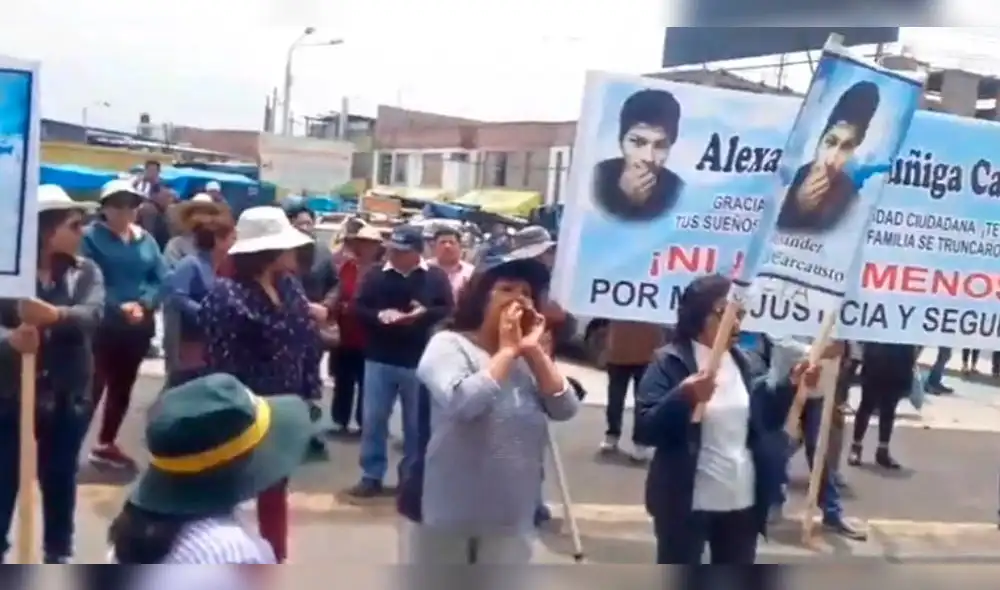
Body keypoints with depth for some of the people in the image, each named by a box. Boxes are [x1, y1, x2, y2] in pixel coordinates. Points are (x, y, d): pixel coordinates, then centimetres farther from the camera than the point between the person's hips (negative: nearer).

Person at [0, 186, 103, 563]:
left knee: (60, 477, 13)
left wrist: (55, 315, -38)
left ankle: (58, 553, 30)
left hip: (67, 396, 2)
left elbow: (92, 314, -18)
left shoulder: (85, 272, 1)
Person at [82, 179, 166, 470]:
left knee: (123, 387, 15)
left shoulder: (146, 240, 8)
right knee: (94, 385, -6)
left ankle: (106, 444, 30)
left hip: (139, 325, 5)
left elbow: (161, 279, 2)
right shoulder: (91, 237, -7)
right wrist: (119, 306, -24)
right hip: (103, 324, -5)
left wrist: (144, 304, -15)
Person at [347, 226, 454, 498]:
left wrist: (424, 314, -21)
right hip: (379, 360, 1)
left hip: (420, 362, -1)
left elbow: (449, 311, -4)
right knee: (373, 420, 6)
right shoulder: (375, 275, 2)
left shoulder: (436, 277, 0)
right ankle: (372, 476, 18)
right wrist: (379, 315, -20)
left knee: (416, 424, 9)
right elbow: (358, 308, -1)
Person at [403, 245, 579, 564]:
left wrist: (534, 351, -11)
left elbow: (565, 408, -5)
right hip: (446, 510, -5)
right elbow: (461, 403, -28)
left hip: (510, 516, 5)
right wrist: (507, 350, -18)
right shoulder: (448, 345, -10)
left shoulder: (529, 358, 7)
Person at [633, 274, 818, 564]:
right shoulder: (670, 361, -13)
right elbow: (644, 430, -20)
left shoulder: (740, 361, 7)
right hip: (687, 502, -6)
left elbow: (759, 420, 15)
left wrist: (791, 386, 2)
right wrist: (683, 397, -35)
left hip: (742, 500, 6)